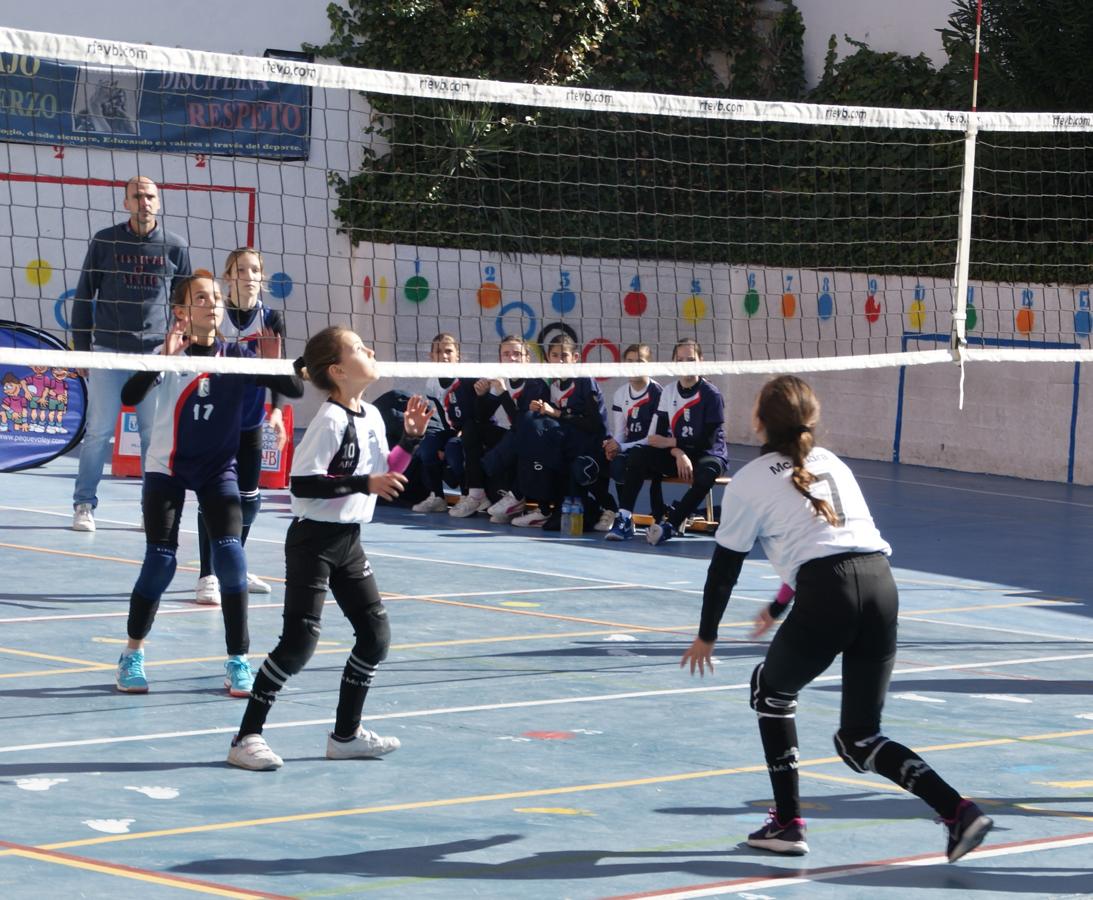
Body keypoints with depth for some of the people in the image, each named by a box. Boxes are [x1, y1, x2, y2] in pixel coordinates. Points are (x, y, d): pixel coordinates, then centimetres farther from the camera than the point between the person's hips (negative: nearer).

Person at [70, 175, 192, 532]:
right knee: (99, 431, -2)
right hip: (108, 352, -1)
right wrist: (81, 348, 3)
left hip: (156, 353, 1)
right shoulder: (104, 242, 2)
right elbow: (83, 297, 7)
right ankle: (84, 506, 6)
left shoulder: (175, 247, 5)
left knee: (155, 434, 4)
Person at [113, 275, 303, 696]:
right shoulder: (169, 354, -11)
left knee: (230, 555, -11)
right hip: (167, 468, -2)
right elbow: (130, 396, -26)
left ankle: (238, 660, -1)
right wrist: (164, 356, -38)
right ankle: (132, 654, 17)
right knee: (160, 561, -3)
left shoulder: (237, 356, -5)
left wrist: (274, 363, -26)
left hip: (218, 469, 2)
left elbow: (295, 390, -7)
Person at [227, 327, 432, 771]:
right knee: (299, 641, -11)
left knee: (376, 635, 8)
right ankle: (247, 737, -3)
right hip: (313, 539, -9)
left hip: (348, 541, 9)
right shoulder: (330, 420, -18)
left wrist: (411, 438, 7)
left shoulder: (372, 417, 7)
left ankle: (345, 735, 21)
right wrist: (362, 484, -25)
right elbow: (302, 483, -23)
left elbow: (385, 472, 19)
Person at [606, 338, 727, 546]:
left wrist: (670, 442, -13)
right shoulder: (668, 392, 4)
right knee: (637, 456, -18)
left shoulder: (711, 395, -12)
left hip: (709, 454, -5)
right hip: (676, 454, 5)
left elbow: (708, 440, -16)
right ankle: (624, 519, -22)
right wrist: (678, 453, -21)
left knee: (705, 473, -39)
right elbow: (662, 433, -1)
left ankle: (670, 524, -34)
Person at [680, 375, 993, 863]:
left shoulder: (749, 482, 9)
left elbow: (724, 566, 15)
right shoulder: (833, 464, 25)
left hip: (827, 596, -5)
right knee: (858, 740, 13)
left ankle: (788, 822, 22)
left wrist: (706, 635, 29)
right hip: (881, 582, 5)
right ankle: (958, 810, -6)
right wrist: (780, 607, 48)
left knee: (771, 689, 25)